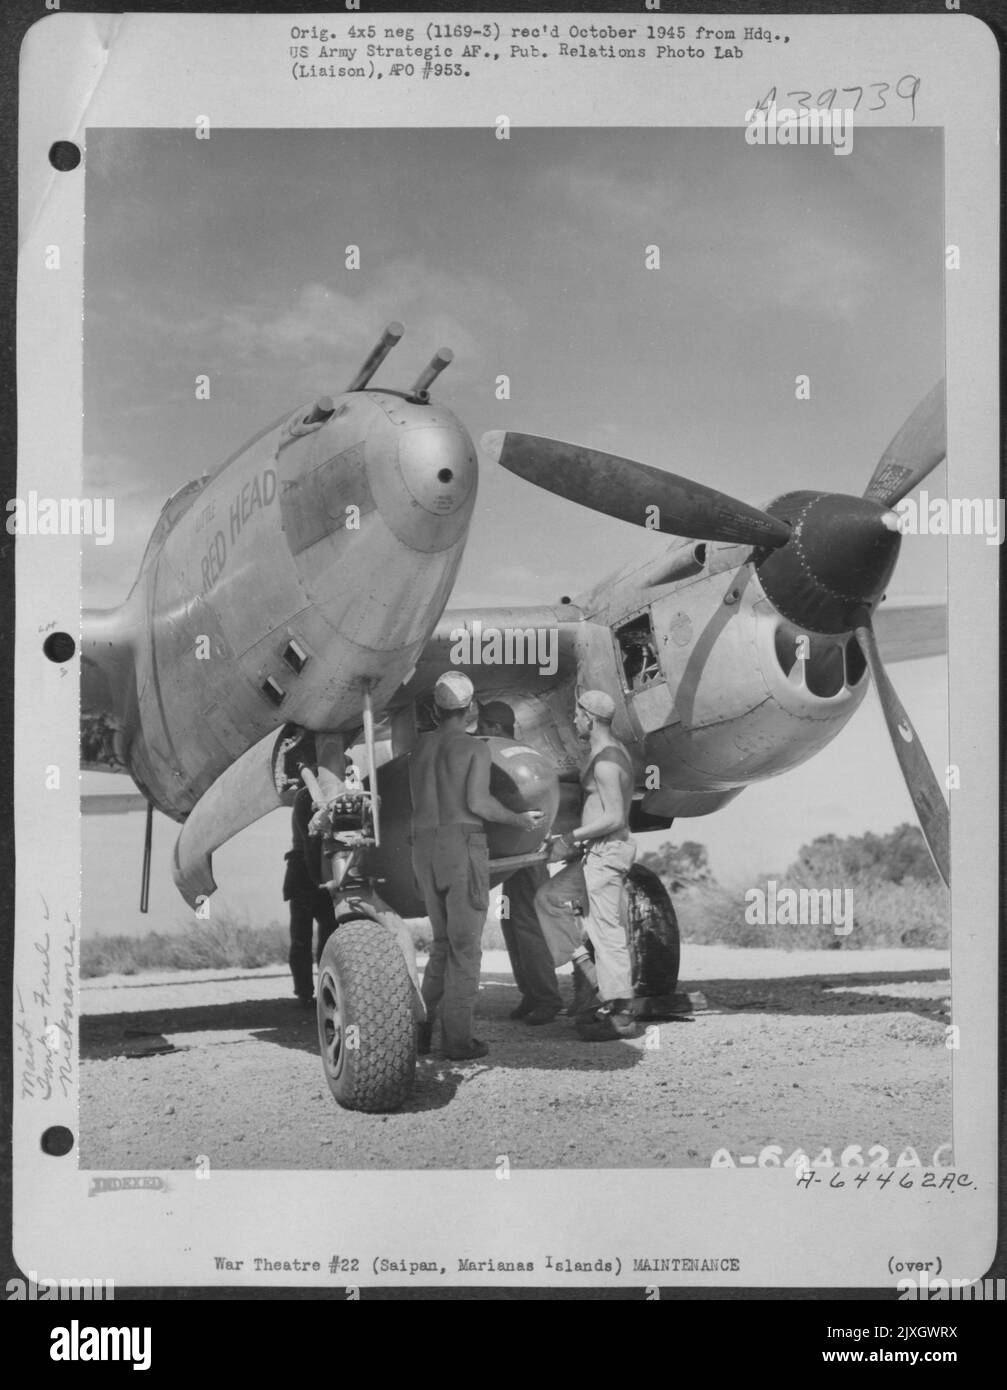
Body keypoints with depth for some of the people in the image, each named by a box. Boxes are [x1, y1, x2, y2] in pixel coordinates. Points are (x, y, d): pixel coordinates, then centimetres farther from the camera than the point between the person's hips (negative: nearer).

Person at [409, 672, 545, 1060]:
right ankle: (457, 1039, -1)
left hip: (425, 847, 6)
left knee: (443, 942, 16)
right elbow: (477, 802, -15)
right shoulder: (475, 748, -5)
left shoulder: (420, 749, 12)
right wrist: (519, 819, -1)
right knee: (465, 946, 0)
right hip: (463, 845, -6)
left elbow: (420, 804, 14)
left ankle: (421, 1028, 9)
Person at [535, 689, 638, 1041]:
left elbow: (614, 818, -23)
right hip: (600, 853, 11)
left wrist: (573, 838, -15)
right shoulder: (613, 752, 14)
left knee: (607, 930, -7)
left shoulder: (605, 762, -19)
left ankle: (618, 1016, -2)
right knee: (549, 897, 16)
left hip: (606, 851, -11)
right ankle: (585, 969, 14)